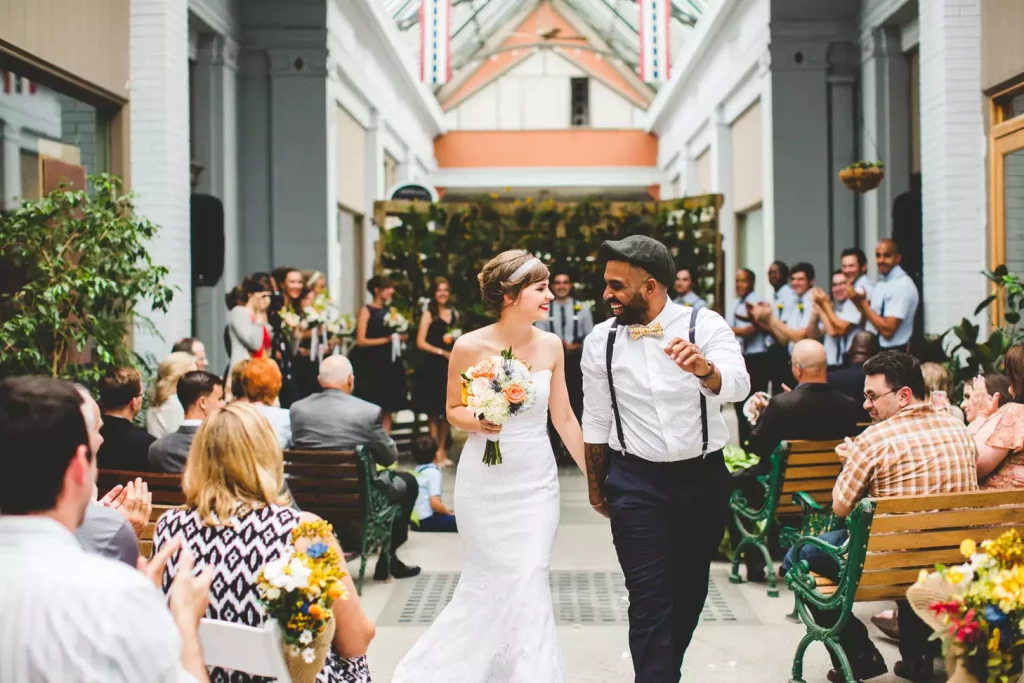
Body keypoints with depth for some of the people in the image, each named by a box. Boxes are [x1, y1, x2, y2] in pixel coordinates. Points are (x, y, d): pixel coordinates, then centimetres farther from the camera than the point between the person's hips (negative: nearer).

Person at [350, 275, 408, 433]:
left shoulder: (390, 310, 14)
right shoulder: (366, 311, -3)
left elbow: (399, 335, 22)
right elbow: (361, 341, -11)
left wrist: (400, 337, -1)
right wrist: (386, 339, -16)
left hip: (389, 363, 6)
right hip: (371, 364, -6)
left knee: (388, 408, 4)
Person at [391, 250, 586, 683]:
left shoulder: (551, 345, 0)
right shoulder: (470, 347, -10)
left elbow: (563, 418, 7)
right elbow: (453, 411, 2)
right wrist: (479, 422, -20)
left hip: (537, 480, 3)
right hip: (486, 481, -3)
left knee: (529, 583, 0)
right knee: (496, 583, 3)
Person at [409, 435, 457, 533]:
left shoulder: (416, 472, 13)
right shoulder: (434, 473, -10)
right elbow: (435, 503, -18)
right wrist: (450, 513, -3)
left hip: (414, 519, 8)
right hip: (427, 521, -8)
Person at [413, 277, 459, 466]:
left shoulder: (454, 314, 11)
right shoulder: (429, 314, -5)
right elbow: (421, 343, -11)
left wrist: (457, 341, 0)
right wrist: (442, 352, -15)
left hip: (450, 367, 5)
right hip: (432, 367, -5)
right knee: (433, 411, -1)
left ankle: (442, 451, 18)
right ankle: (436, 453, 4)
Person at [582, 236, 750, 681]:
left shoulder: (704, 325, -9)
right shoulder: (601, 340, -4)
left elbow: (738, 386, -26)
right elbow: (596, 420, 7)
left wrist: (703, 369, -48)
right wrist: (596, 488, 14)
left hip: (703, 478, 1)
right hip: (636, 482, -1)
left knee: (690, 590, 16)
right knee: (650, 599, -7)